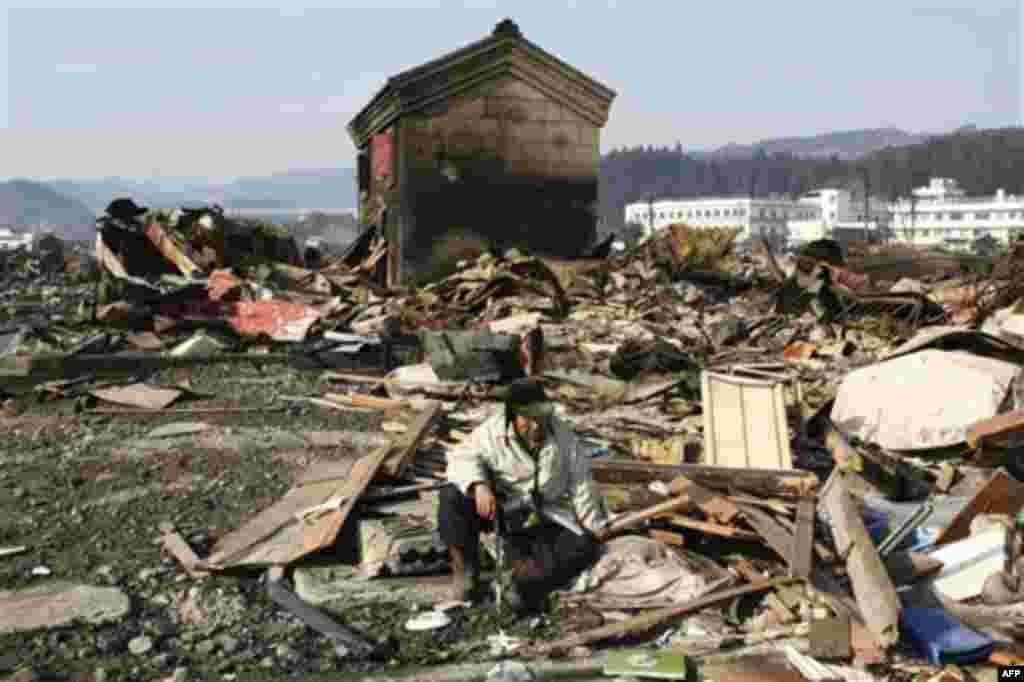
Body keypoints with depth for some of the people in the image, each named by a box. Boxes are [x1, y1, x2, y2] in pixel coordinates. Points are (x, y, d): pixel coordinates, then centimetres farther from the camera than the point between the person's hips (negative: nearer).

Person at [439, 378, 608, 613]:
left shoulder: (562, 435, -6)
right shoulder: (493, 431, -13)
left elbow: (580, 480, 1)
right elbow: (463, 458, -19)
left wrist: (593, 525, 1)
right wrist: (479, 485, -40)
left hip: (544, 518, 2)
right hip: (499, 509, -2)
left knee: (586, 546, -19)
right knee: (452, 496, -26)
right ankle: (465, 567, -12)